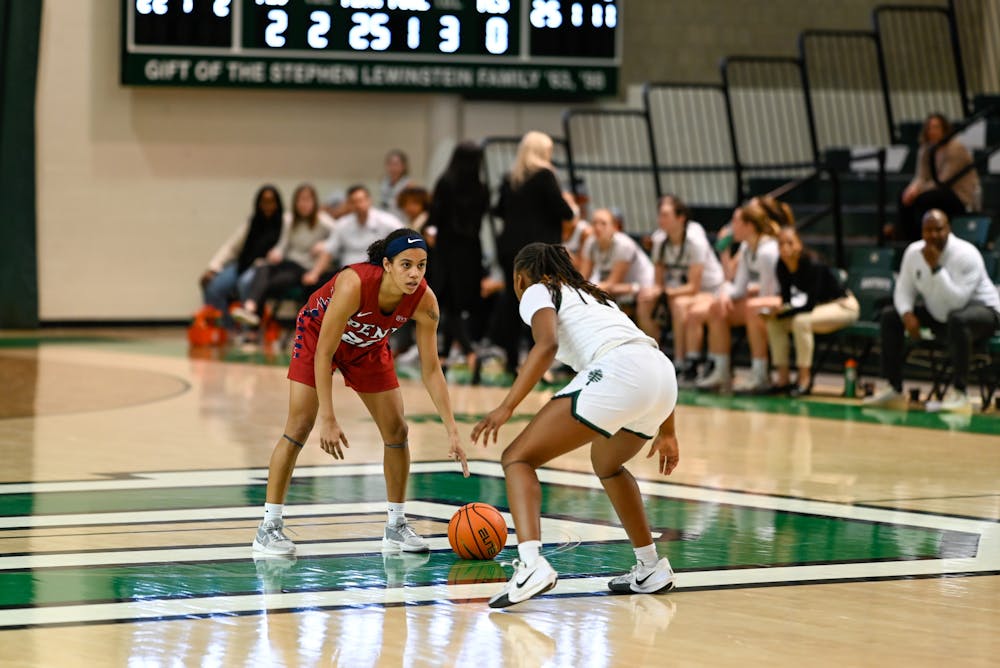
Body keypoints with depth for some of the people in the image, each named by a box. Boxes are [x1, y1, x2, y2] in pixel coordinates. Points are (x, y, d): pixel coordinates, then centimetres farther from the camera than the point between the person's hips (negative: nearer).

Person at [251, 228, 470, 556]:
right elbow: (324, 353, -34)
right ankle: (269, 527, -5)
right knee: (300, 427, -12)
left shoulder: (424, 301, -28)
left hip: (368, 345, 5)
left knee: (396, 430, 0)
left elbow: (431, 370, -18)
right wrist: (328, 419, -36)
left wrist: (452, 431, -22)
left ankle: (396, 526, 13)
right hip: (318, 334, -4)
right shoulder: (354, 284, -40)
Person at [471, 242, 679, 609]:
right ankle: (652, 569, 37)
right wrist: (666, 431, 39)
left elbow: (547, 344, -7)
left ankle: (531, 564, -27)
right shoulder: (594, 295, 37)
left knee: (517, 458, -4)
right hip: (664, 375, 8)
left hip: (617, 372, -8)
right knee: (606, 463, 35)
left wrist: (507, 406, -12)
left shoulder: (536, 291, 15)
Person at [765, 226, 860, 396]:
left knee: (801, 321, -32)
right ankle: (783, 378, -4)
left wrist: (781, 312, -29)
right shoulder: (782, 267, -8)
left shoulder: (812, 266, -29)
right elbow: (787, 300, -1)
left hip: (843, 306, -8)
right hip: (821, 307, 8)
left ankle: (805, 378, -24)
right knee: (774, 322, -6)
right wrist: (776, 310, -22)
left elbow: (808, 306, -29)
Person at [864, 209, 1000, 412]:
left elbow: (957, 301, -34)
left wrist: (936, 266, -37)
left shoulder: (966, 255, -25)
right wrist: (908, 315, -20)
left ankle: (958, 392, -34)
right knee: (890, 315, -4)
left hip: (982, 310, -7)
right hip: (939, 315, 7)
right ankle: (894, 387, 0)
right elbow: (904, 289, 0)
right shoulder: (914, 252, -7)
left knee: (958, 319, -42)